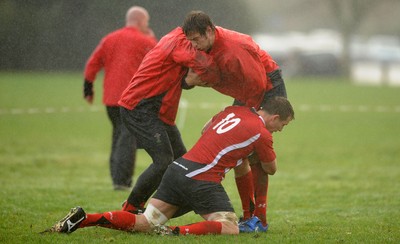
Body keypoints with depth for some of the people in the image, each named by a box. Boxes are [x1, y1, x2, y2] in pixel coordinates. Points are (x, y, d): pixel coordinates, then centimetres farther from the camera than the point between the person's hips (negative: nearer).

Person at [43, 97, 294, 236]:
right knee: (230, 229, -7)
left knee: (143, 223, 6)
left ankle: (84, 218, -9)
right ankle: (179, 232, -28)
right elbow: (271, 169, 15)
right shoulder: (262, 133, -3)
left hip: (179, 167, 7)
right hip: (203, 180, -7)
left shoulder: (234, 110, 17)